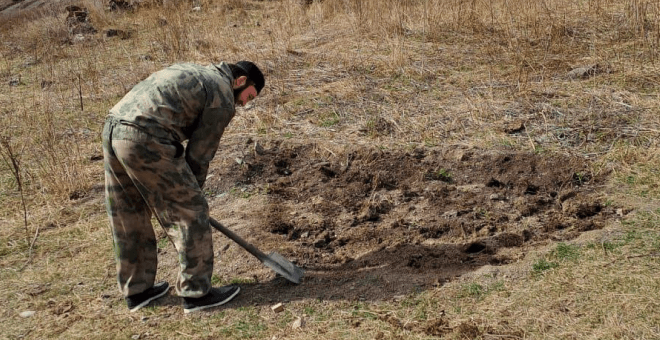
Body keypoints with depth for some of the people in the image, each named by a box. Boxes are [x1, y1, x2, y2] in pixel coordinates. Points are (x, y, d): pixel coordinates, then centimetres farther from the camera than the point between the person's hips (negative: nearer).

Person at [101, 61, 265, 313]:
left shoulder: (194, 73, 27)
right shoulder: (223, 100, 2)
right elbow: (199, 154, 3)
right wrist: (191, 192, 17)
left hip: (112, 129, 10)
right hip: (145, 140, -10)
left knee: (128, 217, 17)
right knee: (189, 212, 2)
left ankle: (136, 291, 30)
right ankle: (196, 293, 10)